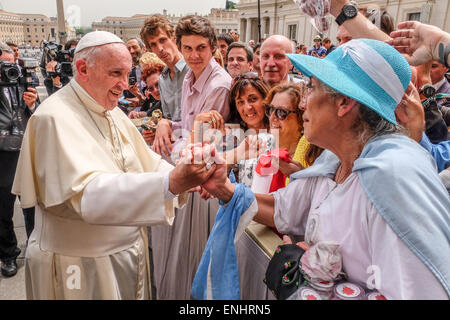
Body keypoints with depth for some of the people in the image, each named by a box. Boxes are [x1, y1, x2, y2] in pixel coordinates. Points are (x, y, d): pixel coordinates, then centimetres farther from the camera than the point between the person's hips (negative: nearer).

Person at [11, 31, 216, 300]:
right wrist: (170, 183, -44)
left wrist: (188, 180, -13)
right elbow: (88, 194, -34)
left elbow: (146, 162, 5)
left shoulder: (112, 112, 8)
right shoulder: (55, 118, -21)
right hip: (81, 264, -7)